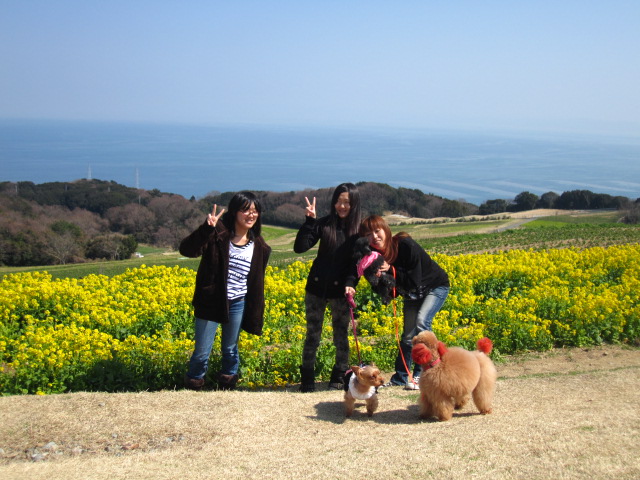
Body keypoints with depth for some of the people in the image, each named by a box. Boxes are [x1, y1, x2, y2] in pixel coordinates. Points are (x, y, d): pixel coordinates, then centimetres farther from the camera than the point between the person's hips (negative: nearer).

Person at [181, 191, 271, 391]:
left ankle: (227, 388, 36)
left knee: (230, 350, 18)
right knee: (202, 352, 5)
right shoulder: (218, 233, -13)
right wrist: (206, 228, -37)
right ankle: (192, 388, 28)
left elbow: (258, 279, 9)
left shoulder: (259, 245, 2)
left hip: (238, 304, 4)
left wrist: (256, 312, 7)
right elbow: (186, 249, -23)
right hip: (211, 301, -3)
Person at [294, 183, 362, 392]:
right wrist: (309, 221, -17)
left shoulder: (360, 230, -3)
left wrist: (350, 283, -21)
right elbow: (299, 248, -8)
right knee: (312, 334, 6)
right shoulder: (324, 224, -1)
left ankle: (339, 376, 23)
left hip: (341, 290, -1)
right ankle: (307, 378, 17)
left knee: (341, 334, 9)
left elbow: (358, 261, -5)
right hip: (317, 287, 1)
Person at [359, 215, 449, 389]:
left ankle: (420, 374, -15)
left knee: (421, 321, -24)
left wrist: (390, 270, -37)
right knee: (408, 335, 2)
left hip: (436, 287, -5)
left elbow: (414, 281, -31)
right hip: (411, 294, 6)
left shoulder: (406, 245, -34)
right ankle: (400, 377, 17)